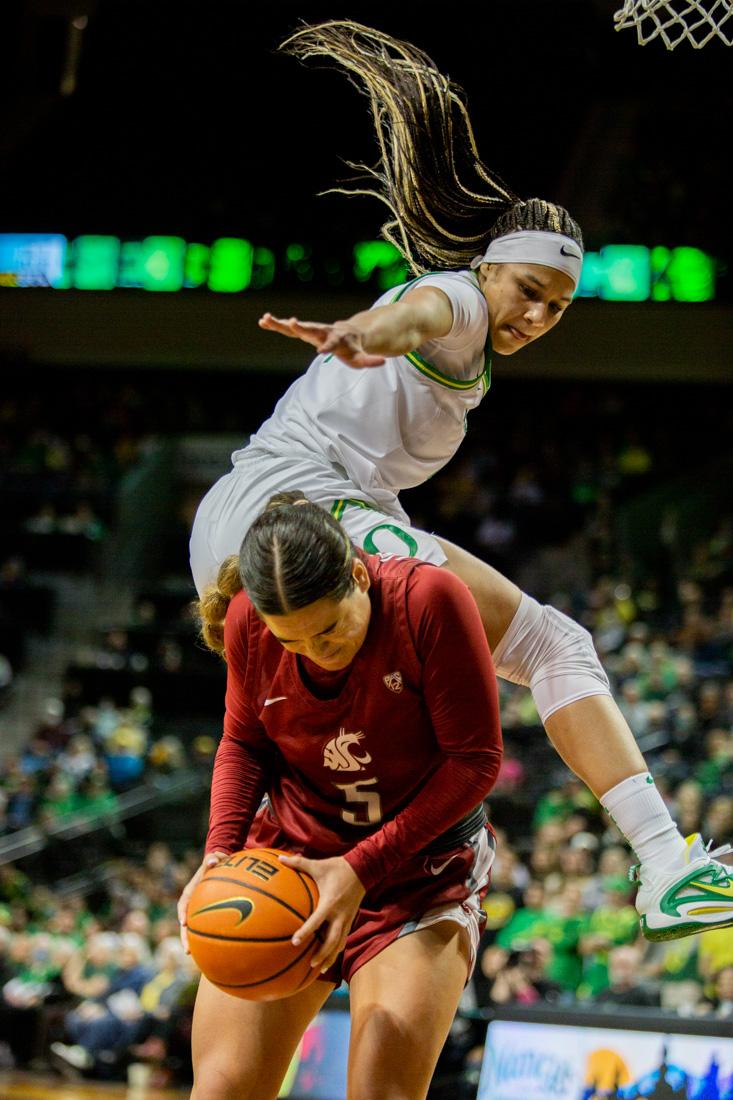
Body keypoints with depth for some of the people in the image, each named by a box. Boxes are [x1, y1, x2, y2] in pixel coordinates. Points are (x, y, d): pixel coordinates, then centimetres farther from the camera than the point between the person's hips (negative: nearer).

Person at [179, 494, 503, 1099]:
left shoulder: (430, 599, -21)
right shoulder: (248, 621, -9)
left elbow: (476, 758, -16)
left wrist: (362, 869, -22)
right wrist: (221, 851, -9)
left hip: (422, 871, -3)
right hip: (287, 859, 3)